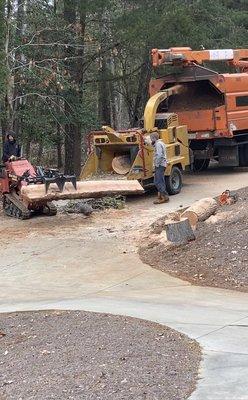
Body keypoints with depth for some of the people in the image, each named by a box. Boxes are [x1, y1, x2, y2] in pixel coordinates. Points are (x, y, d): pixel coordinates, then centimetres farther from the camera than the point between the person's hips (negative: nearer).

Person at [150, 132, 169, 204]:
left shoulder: (158, 144, -14)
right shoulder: (161, 143, 19)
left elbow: (159, 155, -23)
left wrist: (157, 165, -20)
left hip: (160, 165, -11)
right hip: (162, 165, 11)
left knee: (157, 182, -12)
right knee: (160, 182, 14)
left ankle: (165, 197, -14)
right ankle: (161, 196, 19)